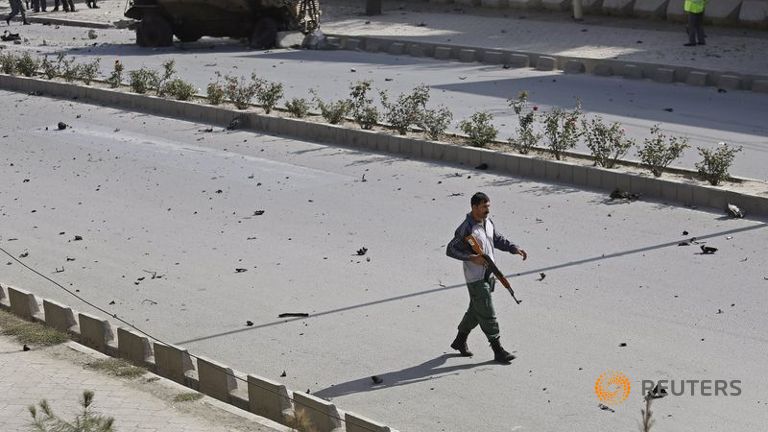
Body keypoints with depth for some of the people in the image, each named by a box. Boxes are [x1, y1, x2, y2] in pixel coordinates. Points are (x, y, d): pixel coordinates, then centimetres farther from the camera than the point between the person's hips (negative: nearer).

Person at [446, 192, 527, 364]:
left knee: (476, 310, 19)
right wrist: (471, 258, -27)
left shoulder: (488, 222, 6)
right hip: (475, 278, -9)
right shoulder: (466, 229, -20)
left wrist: (514, 248, 2)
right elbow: (450, 250, -18)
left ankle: (460, 341, 36)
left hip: (488, 275, 9)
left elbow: (498, 240, 18)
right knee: (487, 314, -5)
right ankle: (498, 350, 1)